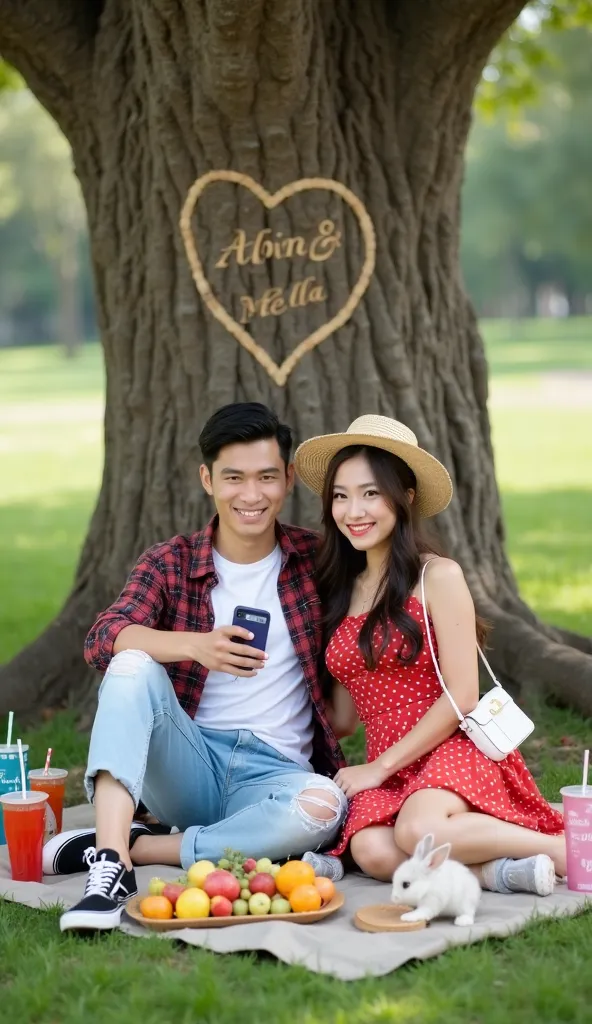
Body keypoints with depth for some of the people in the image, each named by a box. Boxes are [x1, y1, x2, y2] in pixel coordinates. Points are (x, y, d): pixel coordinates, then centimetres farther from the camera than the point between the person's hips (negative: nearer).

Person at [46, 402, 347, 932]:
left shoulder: (316, 560, 4)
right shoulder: (171, 563, 3)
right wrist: (196, 646, -34)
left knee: (324, 805, -34)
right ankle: (111, 870, -37)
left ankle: (138, 847, -21)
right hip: (189, 764, 0)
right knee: (134, 666, -26)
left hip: (274, 772, 0)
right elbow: (103, 639, -16)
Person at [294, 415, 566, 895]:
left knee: (418, 831, -35)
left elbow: (461, 698, -9)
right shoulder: (339, 591, 13)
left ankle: (569, 850, -15)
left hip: (455, 750, -4)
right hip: (388, 770, 4)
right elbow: (343, 719, 11)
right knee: (372, 851, -30)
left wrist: (379, 767, -8)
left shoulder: (438, 577, -5)